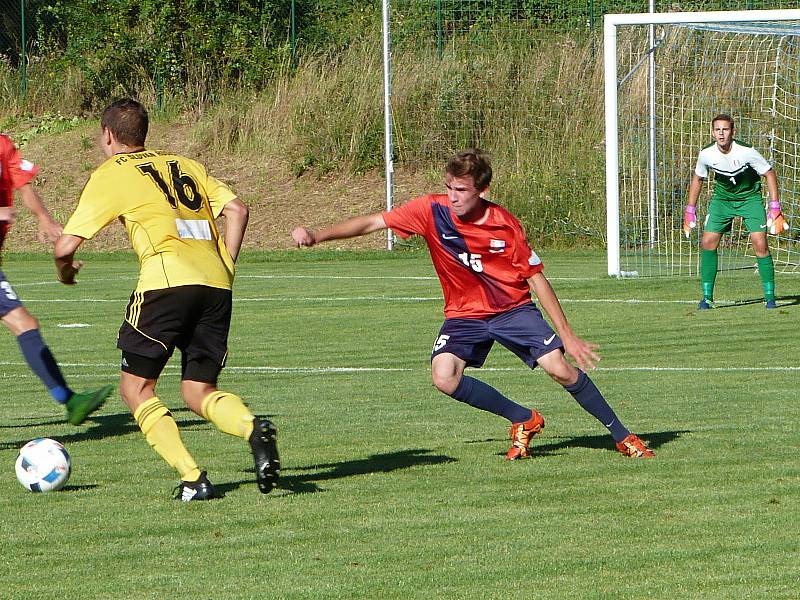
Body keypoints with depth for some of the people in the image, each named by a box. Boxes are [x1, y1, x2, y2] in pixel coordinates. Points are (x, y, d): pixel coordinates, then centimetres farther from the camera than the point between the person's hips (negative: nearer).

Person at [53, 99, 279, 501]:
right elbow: (236, 210, 12)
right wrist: (225, 269, 16)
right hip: (216, 285, 5)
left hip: (167, 280, -5)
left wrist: (65, 271, 26)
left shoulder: (109, 176, 8)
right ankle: (253, 428, -19)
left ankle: (192, 480, -7)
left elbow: (66, 246, 4)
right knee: (199, 392, 14)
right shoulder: (185, 165, 24)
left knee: (136, 389, 8)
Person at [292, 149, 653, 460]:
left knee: (560, 369, -16)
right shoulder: (432, 211, -15)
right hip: (464, 315, 2)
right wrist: (318, 236, -25)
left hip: (513, 309, -2)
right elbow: (373, 222, -14)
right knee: (444, 377, -23)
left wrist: (567, 335, -8)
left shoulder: (505, 224, -15)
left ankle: (621, 436, 4)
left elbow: (536, 279, -8)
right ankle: (523, 421, 0)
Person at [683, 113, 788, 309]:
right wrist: (690, 210, 6)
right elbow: (697, 178, 5)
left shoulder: (746, 152, -25)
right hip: (722, 197, 3)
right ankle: (707, 297, 0)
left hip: (749, 197, -3)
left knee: (760, 243, -15)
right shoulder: (706, 154, -15)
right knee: (707, 243, -10)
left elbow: (770, 174, -12)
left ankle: (769, 295, -3)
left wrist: (775, 208, -16)